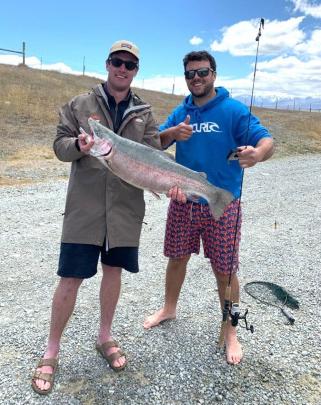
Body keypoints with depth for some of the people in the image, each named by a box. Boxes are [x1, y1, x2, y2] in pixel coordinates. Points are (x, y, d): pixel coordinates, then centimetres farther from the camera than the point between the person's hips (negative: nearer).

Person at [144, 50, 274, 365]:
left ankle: (230, 332, 27)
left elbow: (266, 141, -15)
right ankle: (169, 309, 42)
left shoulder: (234, 110, -7)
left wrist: (257, 154, -40)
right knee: (177, 258, 18)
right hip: (183, 203, 4)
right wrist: (173, 133, -17)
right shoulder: (180, 112, 8)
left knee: (225, 271, 5)